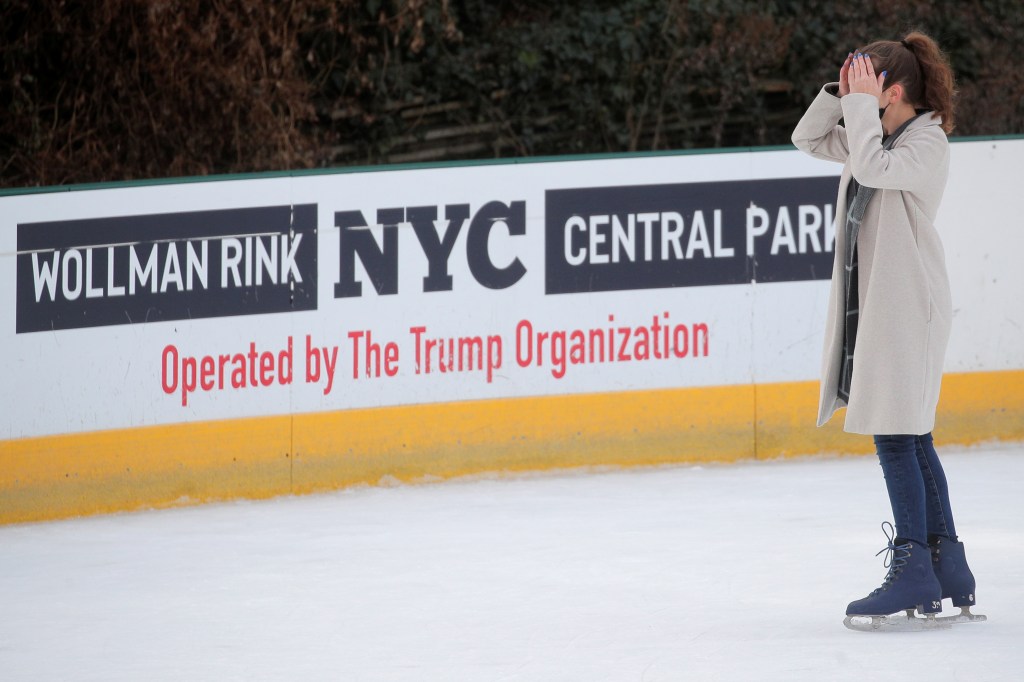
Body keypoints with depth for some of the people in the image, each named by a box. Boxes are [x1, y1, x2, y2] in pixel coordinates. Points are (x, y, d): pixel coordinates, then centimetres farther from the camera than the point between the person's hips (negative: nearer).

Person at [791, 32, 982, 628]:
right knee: (912, 439, 11)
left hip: (907, 306, -9)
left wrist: (863, 105, -19)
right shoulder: (877, 134, 13)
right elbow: (809, 140, 18)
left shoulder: (927, 142, -13)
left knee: (896, 436, -10)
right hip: (873, 304, 9)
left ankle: (914, 569, -8)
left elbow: (872, 167, -29)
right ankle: (949, 571, 15)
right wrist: (841, 96, 3)